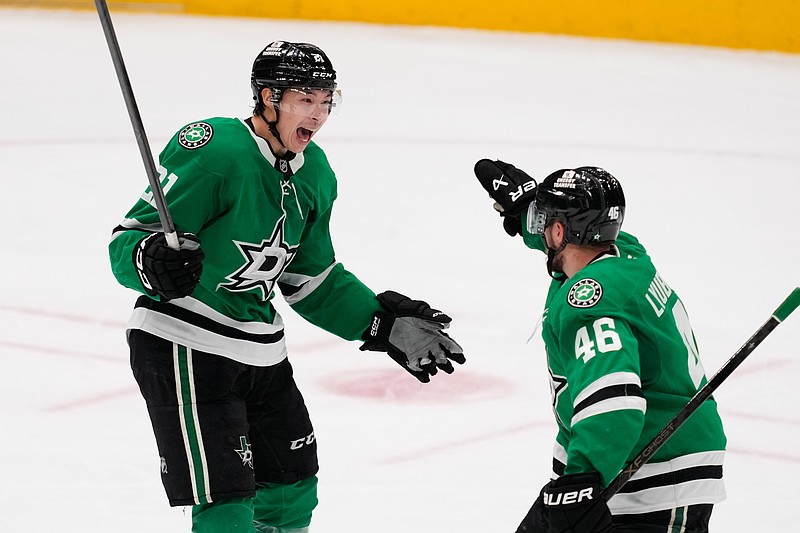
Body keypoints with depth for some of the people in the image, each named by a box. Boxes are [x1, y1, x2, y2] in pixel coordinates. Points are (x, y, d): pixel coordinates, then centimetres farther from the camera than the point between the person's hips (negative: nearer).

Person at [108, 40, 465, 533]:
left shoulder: (315, 174, 6)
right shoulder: (212, 152, -20)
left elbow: (311, 279, 16)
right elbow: (129, 238, -20)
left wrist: (383, 323, 8)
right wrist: (153, 262, -42)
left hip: (260, 353, 8)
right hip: (184, 347, -8)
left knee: (294, 488, 17)